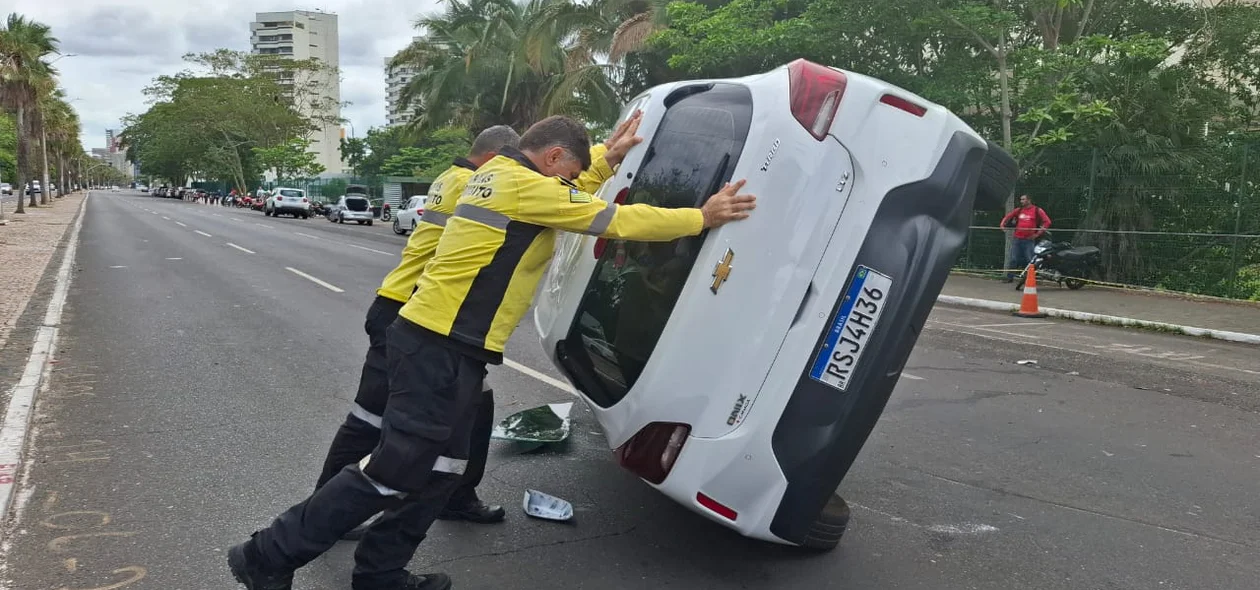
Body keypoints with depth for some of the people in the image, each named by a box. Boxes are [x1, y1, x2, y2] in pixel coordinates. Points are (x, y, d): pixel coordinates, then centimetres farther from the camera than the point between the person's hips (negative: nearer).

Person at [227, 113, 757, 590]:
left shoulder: (500, 175, 17)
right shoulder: (525, 185, -13)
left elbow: (571, 204, 34)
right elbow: (618, 221, -11)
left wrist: (610, 160, 29)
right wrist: (702, 217, -3)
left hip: (446, 346, 11)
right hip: (441, 349, -11)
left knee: (436, 474, 15)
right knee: (396, 471, -4)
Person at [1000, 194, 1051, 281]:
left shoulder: (1037, 210, 0)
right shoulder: (1019, 210, 11)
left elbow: (1047, 222, -4)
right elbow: (1008, 217, 23)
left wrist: (1038, 233, -7)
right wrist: (1003, 224, 6)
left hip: (1029, 239, -3)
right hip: (1017, 239, 3)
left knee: (1029, 260, -3)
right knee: (1013, 259, 3)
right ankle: (1009, 277, 8)